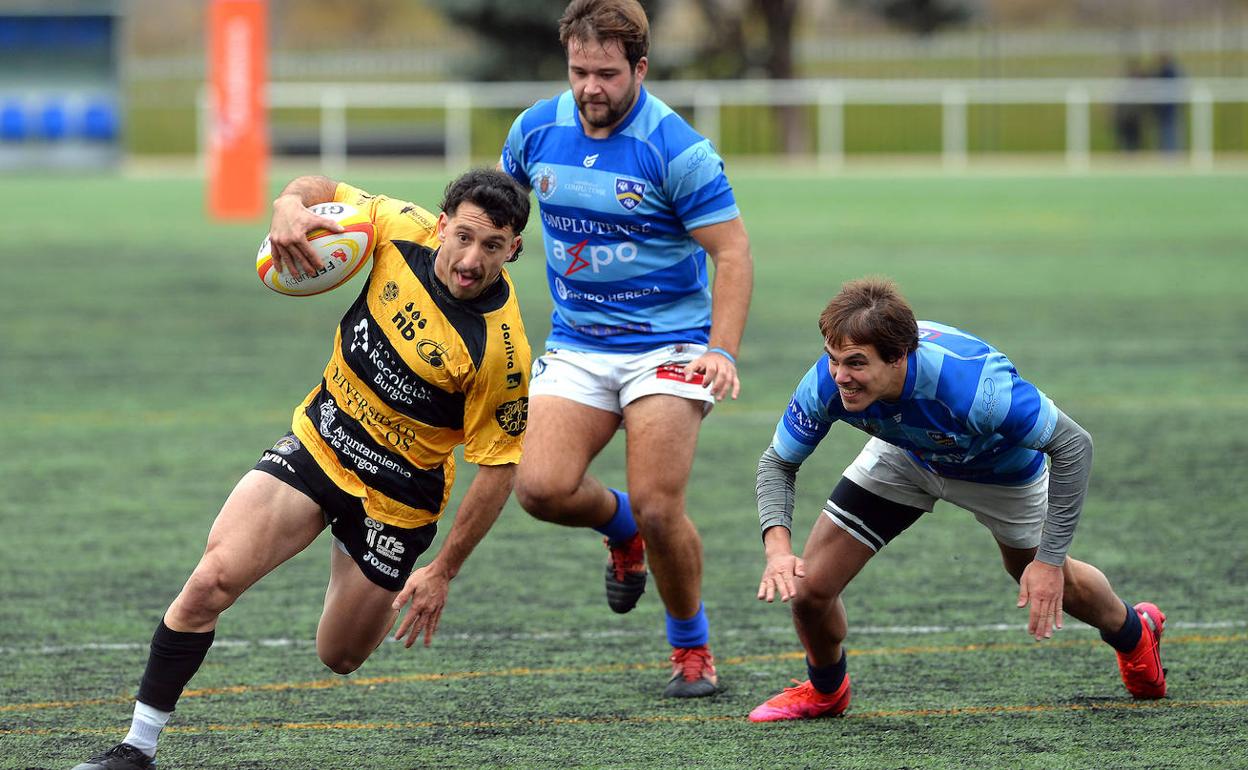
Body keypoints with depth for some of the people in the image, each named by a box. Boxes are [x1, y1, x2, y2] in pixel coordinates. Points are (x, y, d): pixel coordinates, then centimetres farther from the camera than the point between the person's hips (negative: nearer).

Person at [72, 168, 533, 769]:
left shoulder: (501, 351, -26)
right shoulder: (405, 230, -14)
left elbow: (498, 467, -16)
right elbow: (323, 190, 3)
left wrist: (444, 572, -13)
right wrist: (290, 205, -22)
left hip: (397, 494, -3)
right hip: (317, 442, 3)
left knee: (340, 657, 11)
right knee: (212, 579, -16)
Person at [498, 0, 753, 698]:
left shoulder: (677, 150, -16)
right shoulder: (537, 131, -1)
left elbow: (732, 252, -13)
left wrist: (723, 353, -22)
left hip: (667, 345, -4)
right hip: (576, 345, 4)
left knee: (658, 510, -13)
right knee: (542, 488, -16)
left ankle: (693, 646, 13)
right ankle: (620, 527, 20)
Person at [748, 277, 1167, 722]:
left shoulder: (974, 386, -47)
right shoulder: (826, 383, -35)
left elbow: (1073, 445, -34)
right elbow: (778, 463, -18)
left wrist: (1050, 560, -33)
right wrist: (777, 547, -37)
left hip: (1001, 468, -3)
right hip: (903, 458, 3)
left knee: (1045, 581, 19)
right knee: (809, 586, -7)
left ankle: (1133, 632, 55)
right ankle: (825, 691, 27)